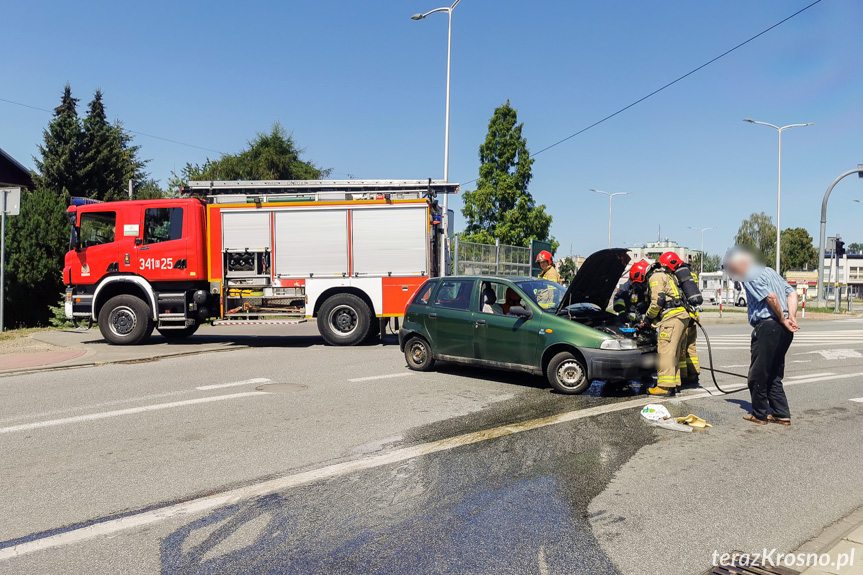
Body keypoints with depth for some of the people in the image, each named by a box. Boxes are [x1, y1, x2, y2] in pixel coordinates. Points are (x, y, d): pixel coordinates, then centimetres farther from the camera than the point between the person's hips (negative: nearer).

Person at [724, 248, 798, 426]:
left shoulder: (750, 276, -8)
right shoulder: (769, 271, 20)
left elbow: (771, 297, -20)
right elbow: (792, 293, 15)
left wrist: (783, 319, -10)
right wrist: (791, 317, 4)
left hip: (767, 326, -9)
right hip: (784, 331, 9)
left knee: (757, 375, 3)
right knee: (774, 375, 17)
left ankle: (759, 414, 12)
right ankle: (781, 414, 18)